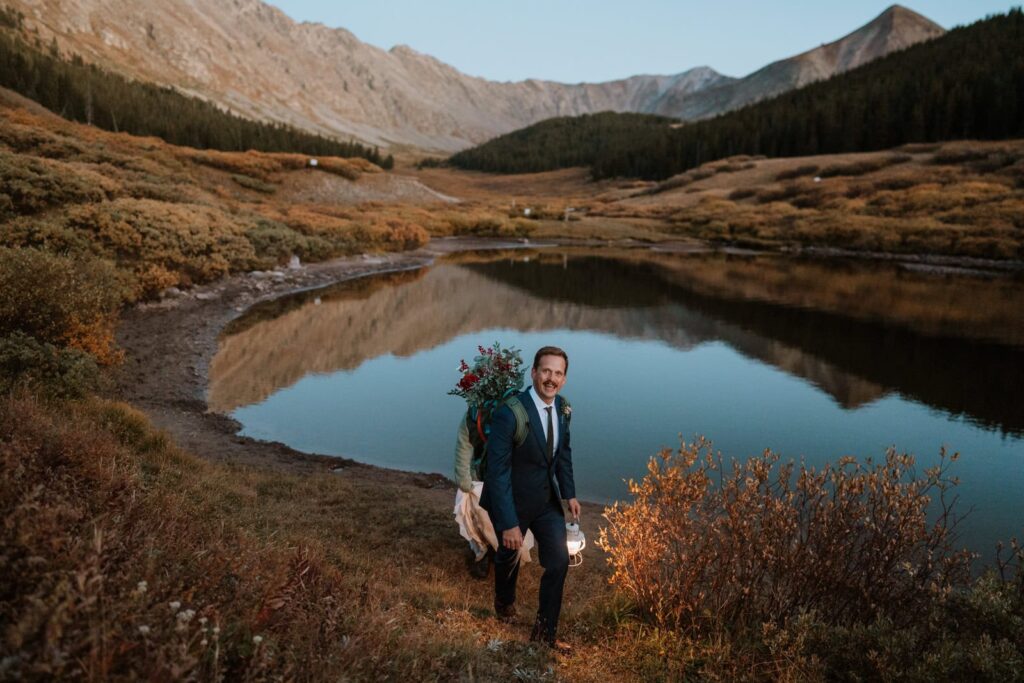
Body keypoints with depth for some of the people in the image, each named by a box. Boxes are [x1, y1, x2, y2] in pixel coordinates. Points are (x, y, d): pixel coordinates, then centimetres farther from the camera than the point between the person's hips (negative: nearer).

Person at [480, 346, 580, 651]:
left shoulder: (563, 408, -8)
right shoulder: (509, 414, -30)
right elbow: (498, 472, -27)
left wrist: (569, 493, 4)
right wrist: (508, 523, -27)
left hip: (547, 499, 5)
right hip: (512, 500, -5)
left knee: (559, 560, 3)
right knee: (509, 556, 20)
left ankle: (545, 631, 23)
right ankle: (504, 602, 54)